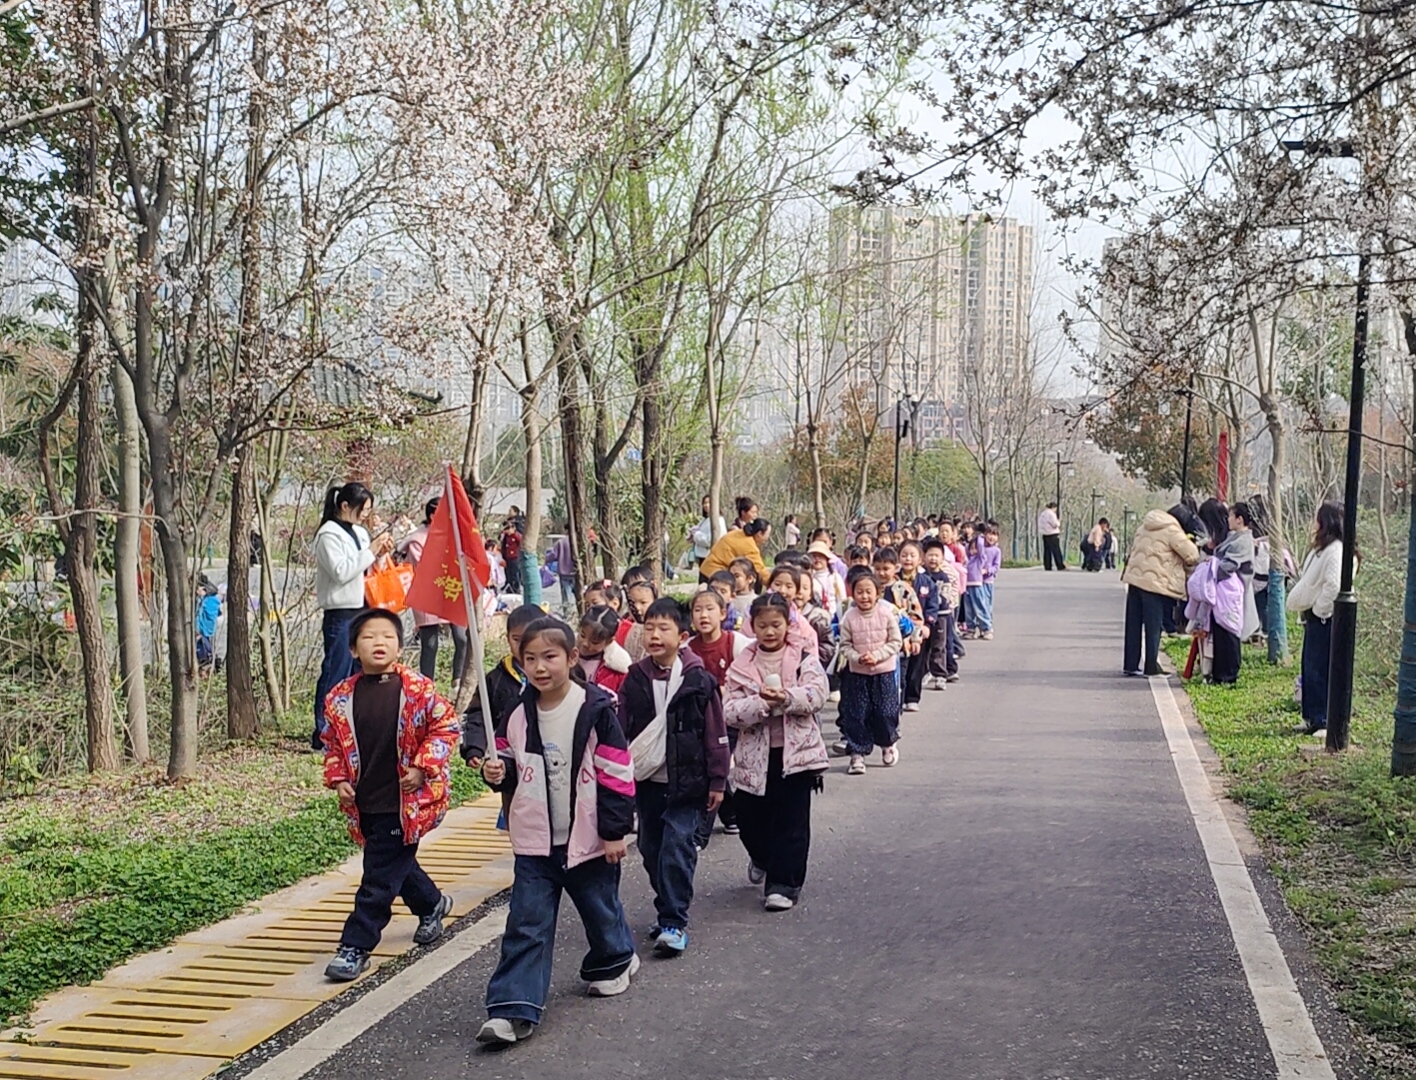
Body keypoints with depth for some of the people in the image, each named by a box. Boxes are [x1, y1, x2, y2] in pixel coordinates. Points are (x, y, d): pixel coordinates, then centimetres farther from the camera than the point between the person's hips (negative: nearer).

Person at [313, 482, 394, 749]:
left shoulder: (360, 532, 15)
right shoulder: (328, 534, -9)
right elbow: (341, 571, -19)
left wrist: (380, 553, 5)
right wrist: (371, 551, -16)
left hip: (362, 611, 8)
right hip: (340, 614, -8)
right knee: (335, 675, -7)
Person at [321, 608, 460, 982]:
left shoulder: (417, 690, -10)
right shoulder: (340, 697, 1)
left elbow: (446, 726, -3)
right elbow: (332, 743, 12)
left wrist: (423, 767, -11)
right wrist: (338, 779, -1)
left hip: (404, 801, -5)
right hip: (364, 803, 5)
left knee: (381, 875, -4)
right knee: (398, 865, 21)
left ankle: (355, 946, 3)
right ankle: (432, 903, 47)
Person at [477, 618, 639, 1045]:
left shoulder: (596, 709, -13)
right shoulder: (518, 715, 0)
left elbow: (616, 774, -11)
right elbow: (513, 767, 14)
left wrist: (615, 830, -11)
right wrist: (497, 773, -9)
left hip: (588, 838, -3)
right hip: (535, 840, 3)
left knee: (600, 909, 18)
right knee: (526, 924, -3)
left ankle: (615, 961, 47)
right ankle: (513, 1009, -4)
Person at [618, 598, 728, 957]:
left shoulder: (699, 680, -7)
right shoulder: (635, 679, 4)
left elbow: (716, 734, -2)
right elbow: (621, 728, 9)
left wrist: (717, 781, -1)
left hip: (685, 781, -4)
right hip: (646, 779, 5)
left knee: (676, 848, -9)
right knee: (651, 848, 12)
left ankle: (674, 923, -4)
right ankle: (668, 909, 29)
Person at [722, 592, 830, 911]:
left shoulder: (804, 659, 1)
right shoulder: (741, 666, 3)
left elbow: (817, 692, -15)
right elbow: (730, 711, -6)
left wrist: (786, 698, -30)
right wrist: (761, 703, -23)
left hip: (795, 751, -2)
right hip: (755, 755, 2)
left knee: (791, 823, -1)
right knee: (750, 819, 12)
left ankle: (783, 883, 10)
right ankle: (763, 859, 43)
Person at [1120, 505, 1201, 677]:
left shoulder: (1145, 525, 15)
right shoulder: (1172, 531, -10)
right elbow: (1192, 555, -7)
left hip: (1134, 577, 7)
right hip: (1155, 582, -7)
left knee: (1133, 624, 11)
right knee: (1153, 626, 1)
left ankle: (1130, 664, 14)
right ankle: (1151, 667, 4)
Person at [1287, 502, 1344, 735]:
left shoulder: (1335, 550, -17)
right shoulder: (1321, 548, 15)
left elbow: (1333, 585, -27)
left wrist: (1319, 610, -18)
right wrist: (1307, 611, 12)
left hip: (1324, 618, -10)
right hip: (1314, 616, 10)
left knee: (1319, 670, -6)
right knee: (1310, 668, 15)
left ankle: (1324, 721, -1)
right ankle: (1312, 718, 23)